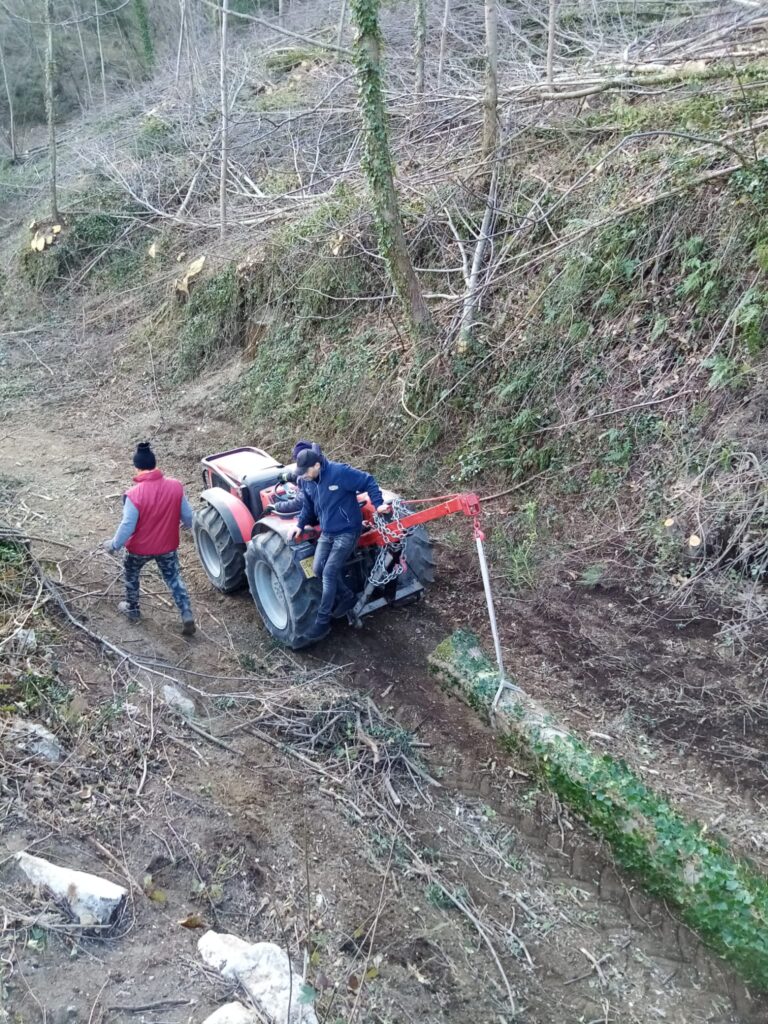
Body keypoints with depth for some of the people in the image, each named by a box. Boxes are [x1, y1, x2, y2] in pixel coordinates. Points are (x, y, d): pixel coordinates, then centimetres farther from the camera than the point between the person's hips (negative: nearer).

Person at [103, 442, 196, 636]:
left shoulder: (134, 494, -26)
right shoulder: (175, 486, -15)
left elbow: (127, 526, -21)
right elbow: (187, 515, -4)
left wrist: (114, 544, -3)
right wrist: (187, 525, 19)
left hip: (140, 548, -2)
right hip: (168, 545, 3)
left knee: (131, 574, 26)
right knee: (174, 578, 21)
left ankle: (132, 610, 44)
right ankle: (187, 616, 14)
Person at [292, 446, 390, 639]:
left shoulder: (339, 472, -23)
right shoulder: (307, 481, -1)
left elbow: (368, 482, -14)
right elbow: (308, 505, 15)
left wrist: (378, 504, -19)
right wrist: (300, 525, 3)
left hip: (347, 531, -7)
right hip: (327, 532, 7)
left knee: (329, 573, -11)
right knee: (317, 569, -3)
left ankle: (323, 620, 0)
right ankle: (347, 596, 21)